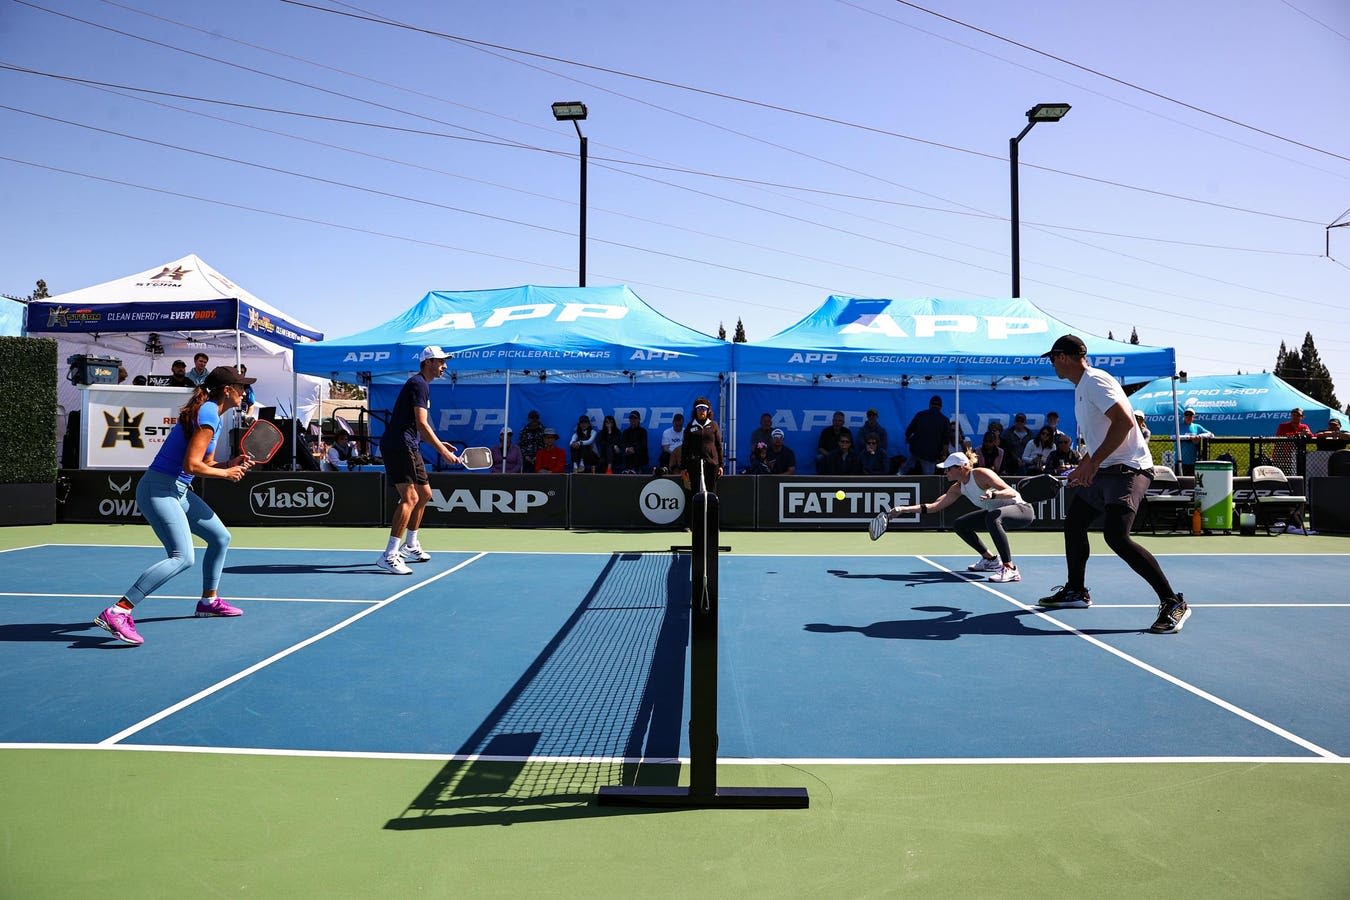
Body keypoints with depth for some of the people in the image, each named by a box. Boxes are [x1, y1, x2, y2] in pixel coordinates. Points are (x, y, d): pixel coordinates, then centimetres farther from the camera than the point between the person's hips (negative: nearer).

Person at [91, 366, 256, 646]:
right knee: (183, 557, -21)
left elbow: (205, 464, 19)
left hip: (178, 491, 11)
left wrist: (231, 464, 2)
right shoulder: (208, 414, -16)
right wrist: (226, 473, -9)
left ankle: (209, 601, 35)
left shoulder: (212, 414, 15)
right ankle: (117, 612, -23)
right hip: (159, 489, -11)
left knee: (220, 537, 19)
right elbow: (192, 466, -21)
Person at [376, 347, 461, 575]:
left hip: (409, 449, 11)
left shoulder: (422, 385, 21)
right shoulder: (418, 384, -11)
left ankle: (411, 545, 34)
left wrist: (439, 445, 20)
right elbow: (422, 424, -20)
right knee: (409, 497, -18)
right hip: (398, 447, -11)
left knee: (424, 494, 19)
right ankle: (389, 556, -21)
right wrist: (443, 451, -21)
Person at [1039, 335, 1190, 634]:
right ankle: (1076, 591, 30)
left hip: (1127, 469, -11)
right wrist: (1083, 468, 28)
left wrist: (1093, 461, -26)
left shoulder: (1094, 380, -13)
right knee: (1073, 522, 16)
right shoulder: (1081, 387, 18)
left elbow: (1124, 421, -25)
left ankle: (1173, 603, -16)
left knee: (1116, 535, -24)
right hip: (1104, 471, 11)